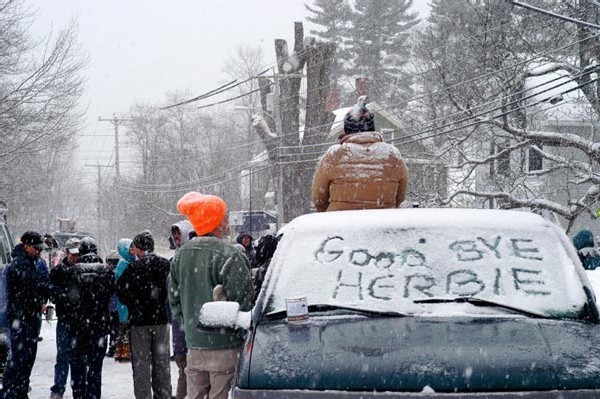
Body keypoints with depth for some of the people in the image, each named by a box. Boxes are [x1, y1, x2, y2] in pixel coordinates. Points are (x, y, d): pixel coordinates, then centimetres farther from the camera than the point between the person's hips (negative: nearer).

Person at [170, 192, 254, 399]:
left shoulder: (180, 255, 7)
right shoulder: (229, 256, -16)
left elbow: (174, 299, 16)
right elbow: (242, 302, -15)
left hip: (194, 344, 7)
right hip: (225, 346, -7)